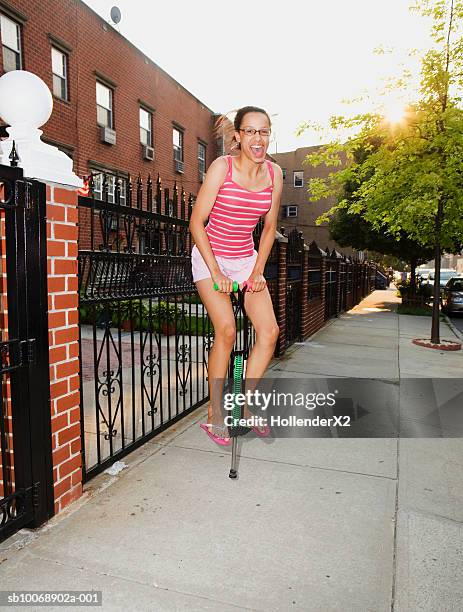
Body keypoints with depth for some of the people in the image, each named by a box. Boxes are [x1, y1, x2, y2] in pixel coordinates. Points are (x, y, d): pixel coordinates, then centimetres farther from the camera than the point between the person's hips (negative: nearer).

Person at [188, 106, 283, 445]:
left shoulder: (274, 173, -1)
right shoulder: (222, 166, -15)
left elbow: (269, 226, 7)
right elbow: (197, 222, -14)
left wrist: (258, 270, -1)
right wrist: (215, 272, -18)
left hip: (247, 258, 5)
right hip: (210, 256, -5)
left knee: (270, 331, -5)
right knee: (226, 331, -17)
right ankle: (214, 413, 1)